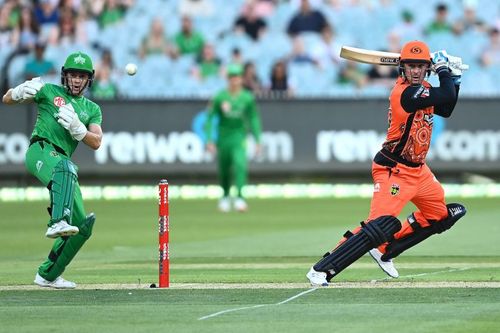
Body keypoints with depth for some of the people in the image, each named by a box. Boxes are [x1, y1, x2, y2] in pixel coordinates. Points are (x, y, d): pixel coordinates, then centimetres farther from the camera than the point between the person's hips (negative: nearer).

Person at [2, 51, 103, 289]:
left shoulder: (92, 109, 22)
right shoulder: (49, 91, 14)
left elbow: (96, 142, 8)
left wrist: (76, 127, -11)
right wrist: (22, 91, -12)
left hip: (64, 162, 6)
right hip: (40, 151, -6)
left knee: (83, 225, -1)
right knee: (65, 168, -42)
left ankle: (47, 275, 11)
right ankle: (58, 223, -60)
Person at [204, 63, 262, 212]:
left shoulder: (247, 98, -2)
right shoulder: (220, 97, -5)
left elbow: (254, 120, 7)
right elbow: (209, 118, -1)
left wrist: (258, 141, 4)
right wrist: (209, 140, -7)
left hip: (239, 138, -1)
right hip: (223, 137, 1)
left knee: (240, 164, -22)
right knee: (224, 169, 10)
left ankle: (239, 196, -27)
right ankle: (225, 196, 34)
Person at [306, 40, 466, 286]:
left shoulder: (421, 89, 6)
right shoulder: (406, 92, -23)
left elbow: (446, 109, 17)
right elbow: (447, 96, -24)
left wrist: (454, 78, 7)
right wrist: (444, 69, -8)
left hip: (417, 169, 10)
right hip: (394, 171, -10)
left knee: (440, 214, 20)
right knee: (380, 225, -24)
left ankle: (385, 251, 25)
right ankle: (321, 270, -23)